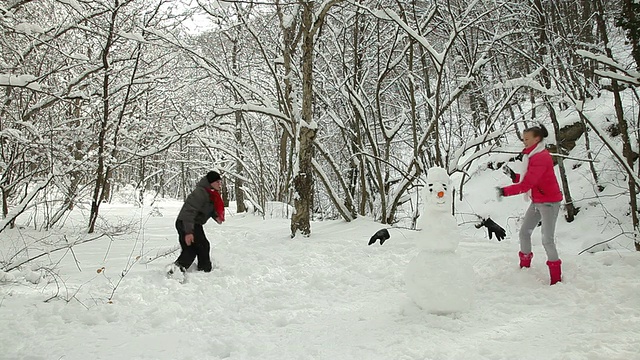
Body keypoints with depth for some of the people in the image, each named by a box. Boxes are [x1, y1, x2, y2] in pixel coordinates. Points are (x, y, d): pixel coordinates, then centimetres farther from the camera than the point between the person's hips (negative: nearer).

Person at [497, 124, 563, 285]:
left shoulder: (541, 158, -22)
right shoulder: (533, 156, 8)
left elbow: (527, 184, -28)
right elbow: (528, 180, 9)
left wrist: (505, 191, -29)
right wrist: (514, 176, -6)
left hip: (549, 202, -10)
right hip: (537, 201, 10)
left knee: (547, 240, -9)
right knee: (524, 233, 11)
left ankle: (556, 277, 3)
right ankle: (525, 266, 26)